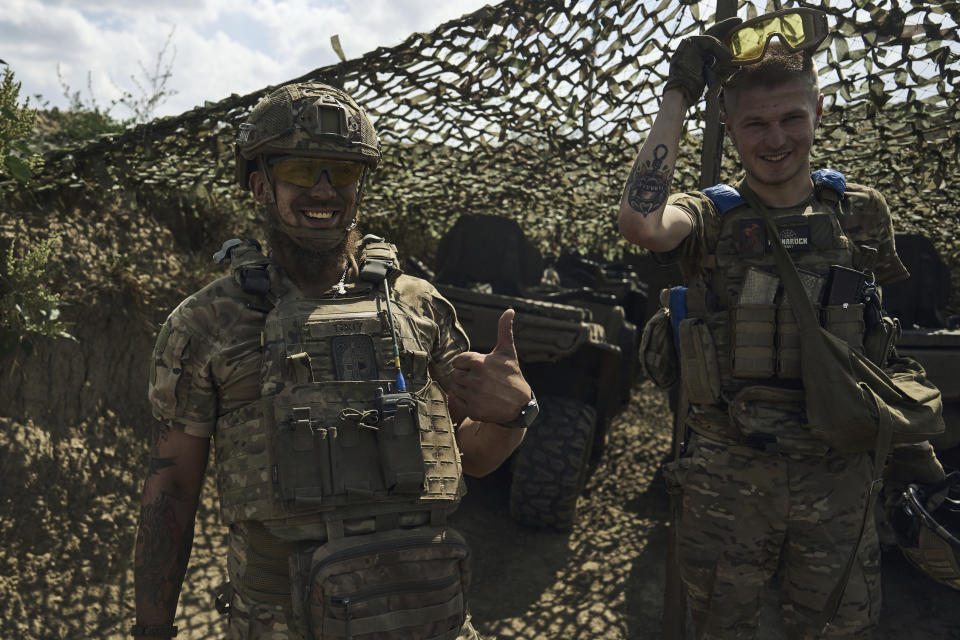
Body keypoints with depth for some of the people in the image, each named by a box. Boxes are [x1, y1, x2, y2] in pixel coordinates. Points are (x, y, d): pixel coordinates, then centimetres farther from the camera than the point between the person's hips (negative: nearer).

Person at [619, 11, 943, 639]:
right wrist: (679, 94, -19)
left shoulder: (863, 214, 3)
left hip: (835, 475, 2)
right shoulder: (711, 218, -5)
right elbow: (640, 221, -29)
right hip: (726, 474, -1)